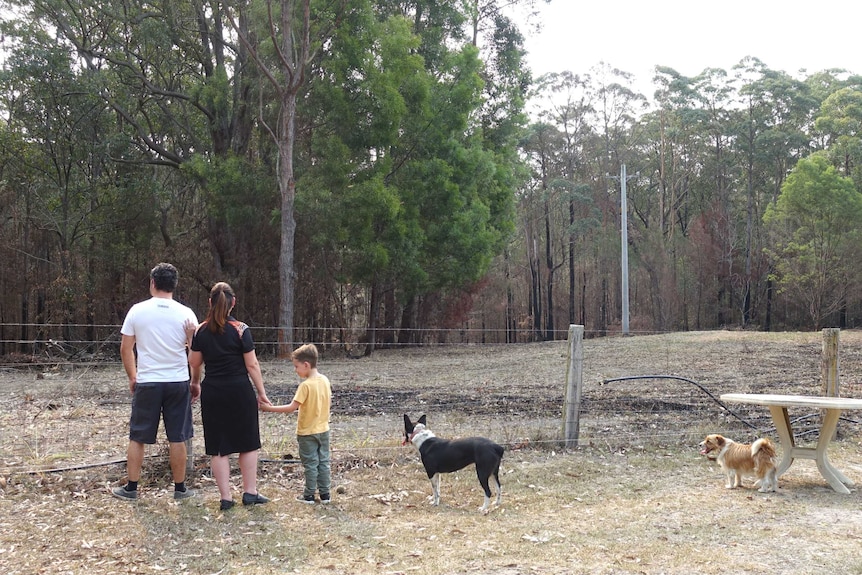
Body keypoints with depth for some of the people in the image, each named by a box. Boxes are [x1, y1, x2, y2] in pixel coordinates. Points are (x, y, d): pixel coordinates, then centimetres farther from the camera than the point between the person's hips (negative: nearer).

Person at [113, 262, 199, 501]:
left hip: (146, 382, 0)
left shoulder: (137, 311, -2)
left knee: (137, 437, 11)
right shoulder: (185, 314, -4)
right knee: (177, 438, 7)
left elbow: (125, 349, 2)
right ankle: (180, 488, 14)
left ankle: (131, 488, 16)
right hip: (178, 383, 0)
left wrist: (132, 377, 15)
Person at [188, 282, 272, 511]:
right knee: (248, 443, 11)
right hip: (239, 391, -3)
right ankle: (250, 492, 16)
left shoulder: (201, 330, -1)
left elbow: (195, 363, 7)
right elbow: (252, 365, -9)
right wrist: (261, 393, -1)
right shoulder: (240, 330, -10)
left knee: (218, 447, 8)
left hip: (212, 392, 3)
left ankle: (225, 497, 9)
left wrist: (195, 383, 27)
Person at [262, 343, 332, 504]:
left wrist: (269, 408, -18)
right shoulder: (325, 380, -2)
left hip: (307, 432, -6)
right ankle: (325, 494, 18)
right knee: (323, 461, 12)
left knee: (310, 464, 5)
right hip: (323, 429, 6)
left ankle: (309, 495, 14)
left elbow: (292, 407, -23)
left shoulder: (306, 385, -22)